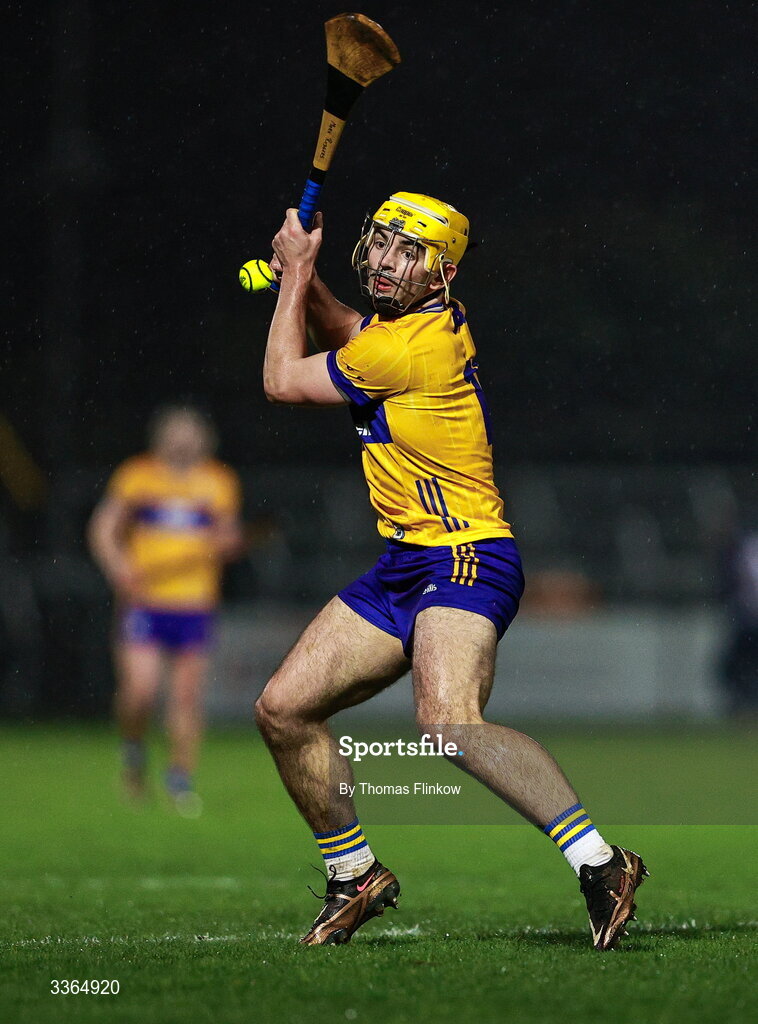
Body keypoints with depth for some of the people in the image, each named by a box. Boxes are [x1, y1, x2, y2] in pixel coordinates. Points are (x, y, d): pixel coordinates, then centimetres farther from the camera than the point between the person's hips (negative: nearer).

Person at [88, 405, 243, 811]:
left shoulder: (220, 483, 7)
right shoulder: (136, 477, 0)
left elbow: (228, 540, 16)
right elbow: (103, 529, 5)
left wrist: (227, 542, -8)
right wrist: (120, 568, -12)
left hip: (195, 605, 2)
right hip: (144, 603, -2)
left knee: (187, 694, -1)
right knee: (139, 690, -14)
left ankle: (181, 777, 12)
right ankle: (133, 748, 16)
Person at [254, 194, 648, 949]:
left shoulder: (415, 345, -18)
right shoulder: (433, 322, 11)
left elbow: (283, 381, -5)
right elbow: (348, 337, 36)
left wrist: (294, 276, 7)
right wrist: (304, 282, 17)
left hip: (465, 558, -10)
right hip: (404, 568, 10)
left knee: (449, 722, -34)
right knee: (283, 711, 9)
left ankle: (600, 865, -35)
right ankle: (356, 878, 24)